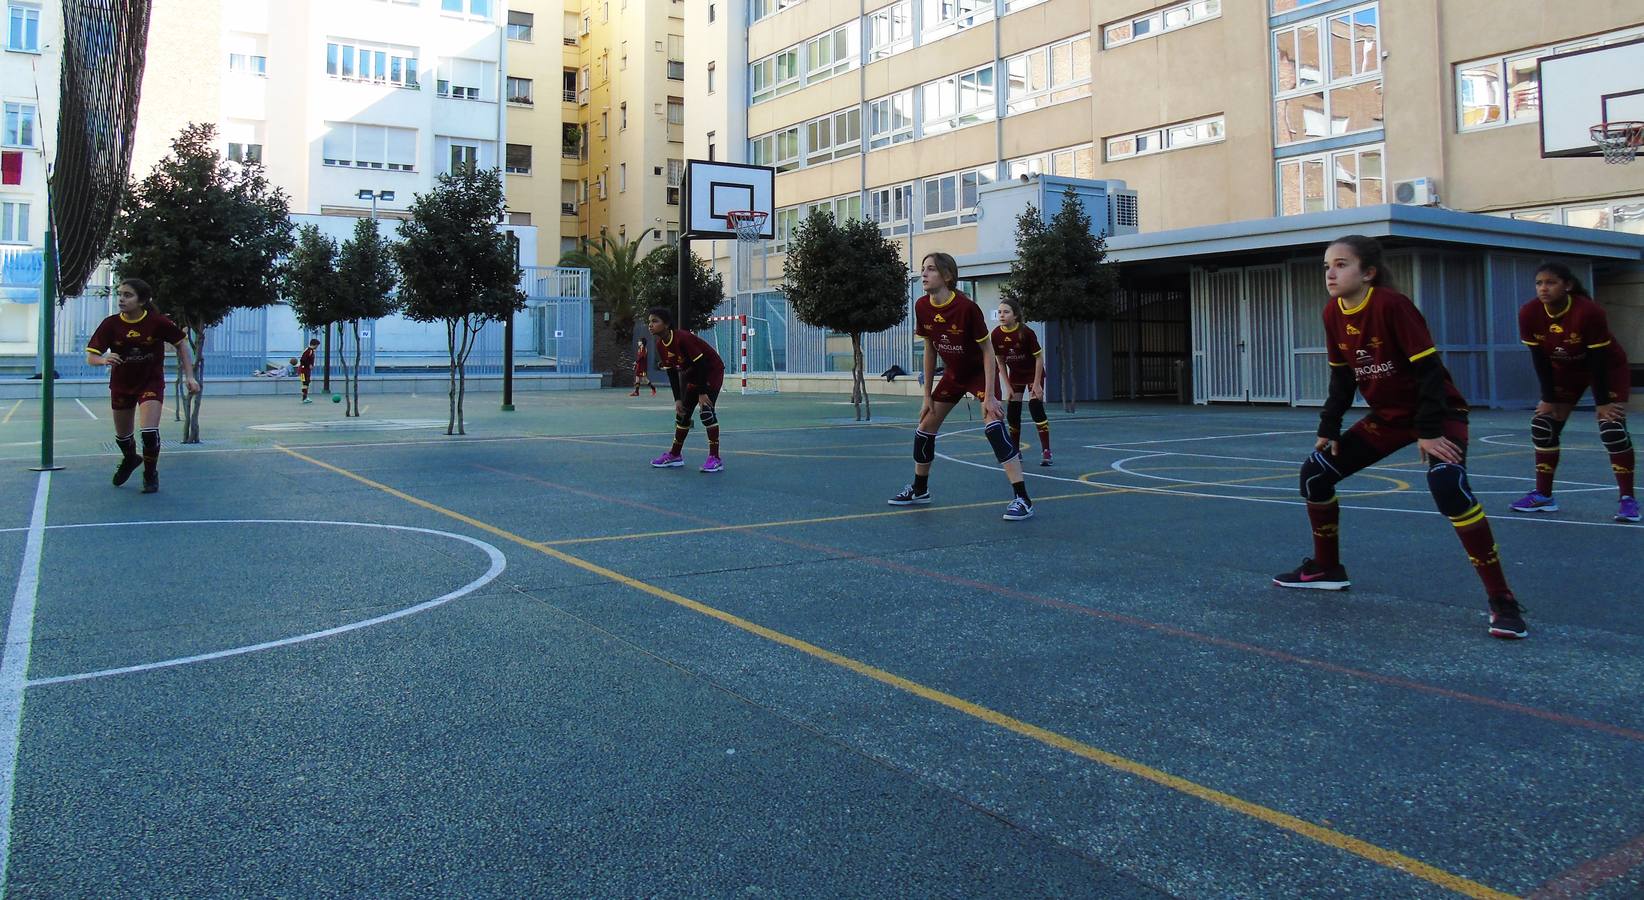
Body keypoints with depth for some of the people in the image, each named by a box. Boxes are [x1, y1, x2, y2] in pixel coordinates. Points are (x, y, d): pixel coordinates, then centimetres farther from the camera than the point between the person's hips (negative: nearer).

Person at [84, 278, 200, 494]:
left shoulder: (157, 322, -17)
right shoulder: (111, 324, -13)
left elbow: (181, 343, -4)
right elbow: (91, 356, -12)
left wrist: (189, 376, -10)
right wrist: (104, 359, -36)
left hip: (151, 382, -3)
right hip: (121, 385, 3)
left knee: (150, 432, -19)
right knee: (122, 436, 16)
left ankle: (151, 474, 7)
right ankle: (130, 459, 51)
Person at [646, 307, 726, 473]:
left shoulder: (683, 338, -30)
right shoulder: (660, 346, -5)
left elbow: (701, 364, -27)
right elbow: (672, 373, 1)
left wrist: (702, 393, -25)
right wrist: (677, 399, -4)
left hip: (712, 370, -8)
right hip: (692, 374, 8)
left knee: (705, 410, -21)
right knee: (682, 412, 9)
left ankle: (715, 458, -16)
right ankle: (675, 455, 21)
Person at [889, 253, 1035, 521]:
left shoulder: (967, 307, -29)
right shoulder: (922, 307, -12)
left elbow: (988, 351, -22)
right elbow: (930, 350, 0)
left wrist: (989, 396, -26)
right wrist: (927, 396, 1)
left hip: (980, 371, -6)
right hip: (952, 374, 7)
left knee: (993, 424, -26)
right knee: (925, 427, 9)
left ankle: (1022, 499, -27)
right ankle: (919, 489, 31)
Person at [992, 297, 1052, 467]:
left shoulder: (1026, 332, -26)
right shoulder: (996, 335, -15)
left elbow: (1039, 357, -18)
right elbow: (1001, 362, -4)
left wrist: (1036, 384, -20)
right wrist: (1008, 386, -6)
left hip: (1033, 373, -4)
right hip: (1015, 375, 4)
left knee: (1035, 406, -17)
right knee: (1012, 411, 0)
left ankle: (1046, 451, -15)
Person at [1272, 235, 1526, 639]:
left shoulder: (1391, 304, -23)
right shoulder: (1333, 313, -2)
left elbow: (1429, 367, -23)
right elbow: (1341, 377, 8)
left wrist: (1430, 431, -24)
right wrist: (1328, 428, 3)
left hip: (1439, 413, -8)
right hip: (1387, 416, 8)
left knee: (1448, 485, -32)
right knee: (1314, 472, 4)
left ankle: (1502, 600, -25)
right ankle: (1326, 569, 22)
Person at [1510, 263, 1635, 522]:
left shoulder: (1589, 312, -33)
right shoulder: (1529, 314, -22)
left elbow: (1598, 360, -26)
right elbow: (1539, 359, -13)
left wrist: (1602, 402, -22)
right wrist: (1549, 399, -10)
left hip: (1608, 368, -5)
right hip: (1565, 371, 5)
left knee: (1612, 429, -17)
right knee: (1542, 426, -1)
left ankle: (1628, 500, -10)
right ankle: (1543, 495, 9)